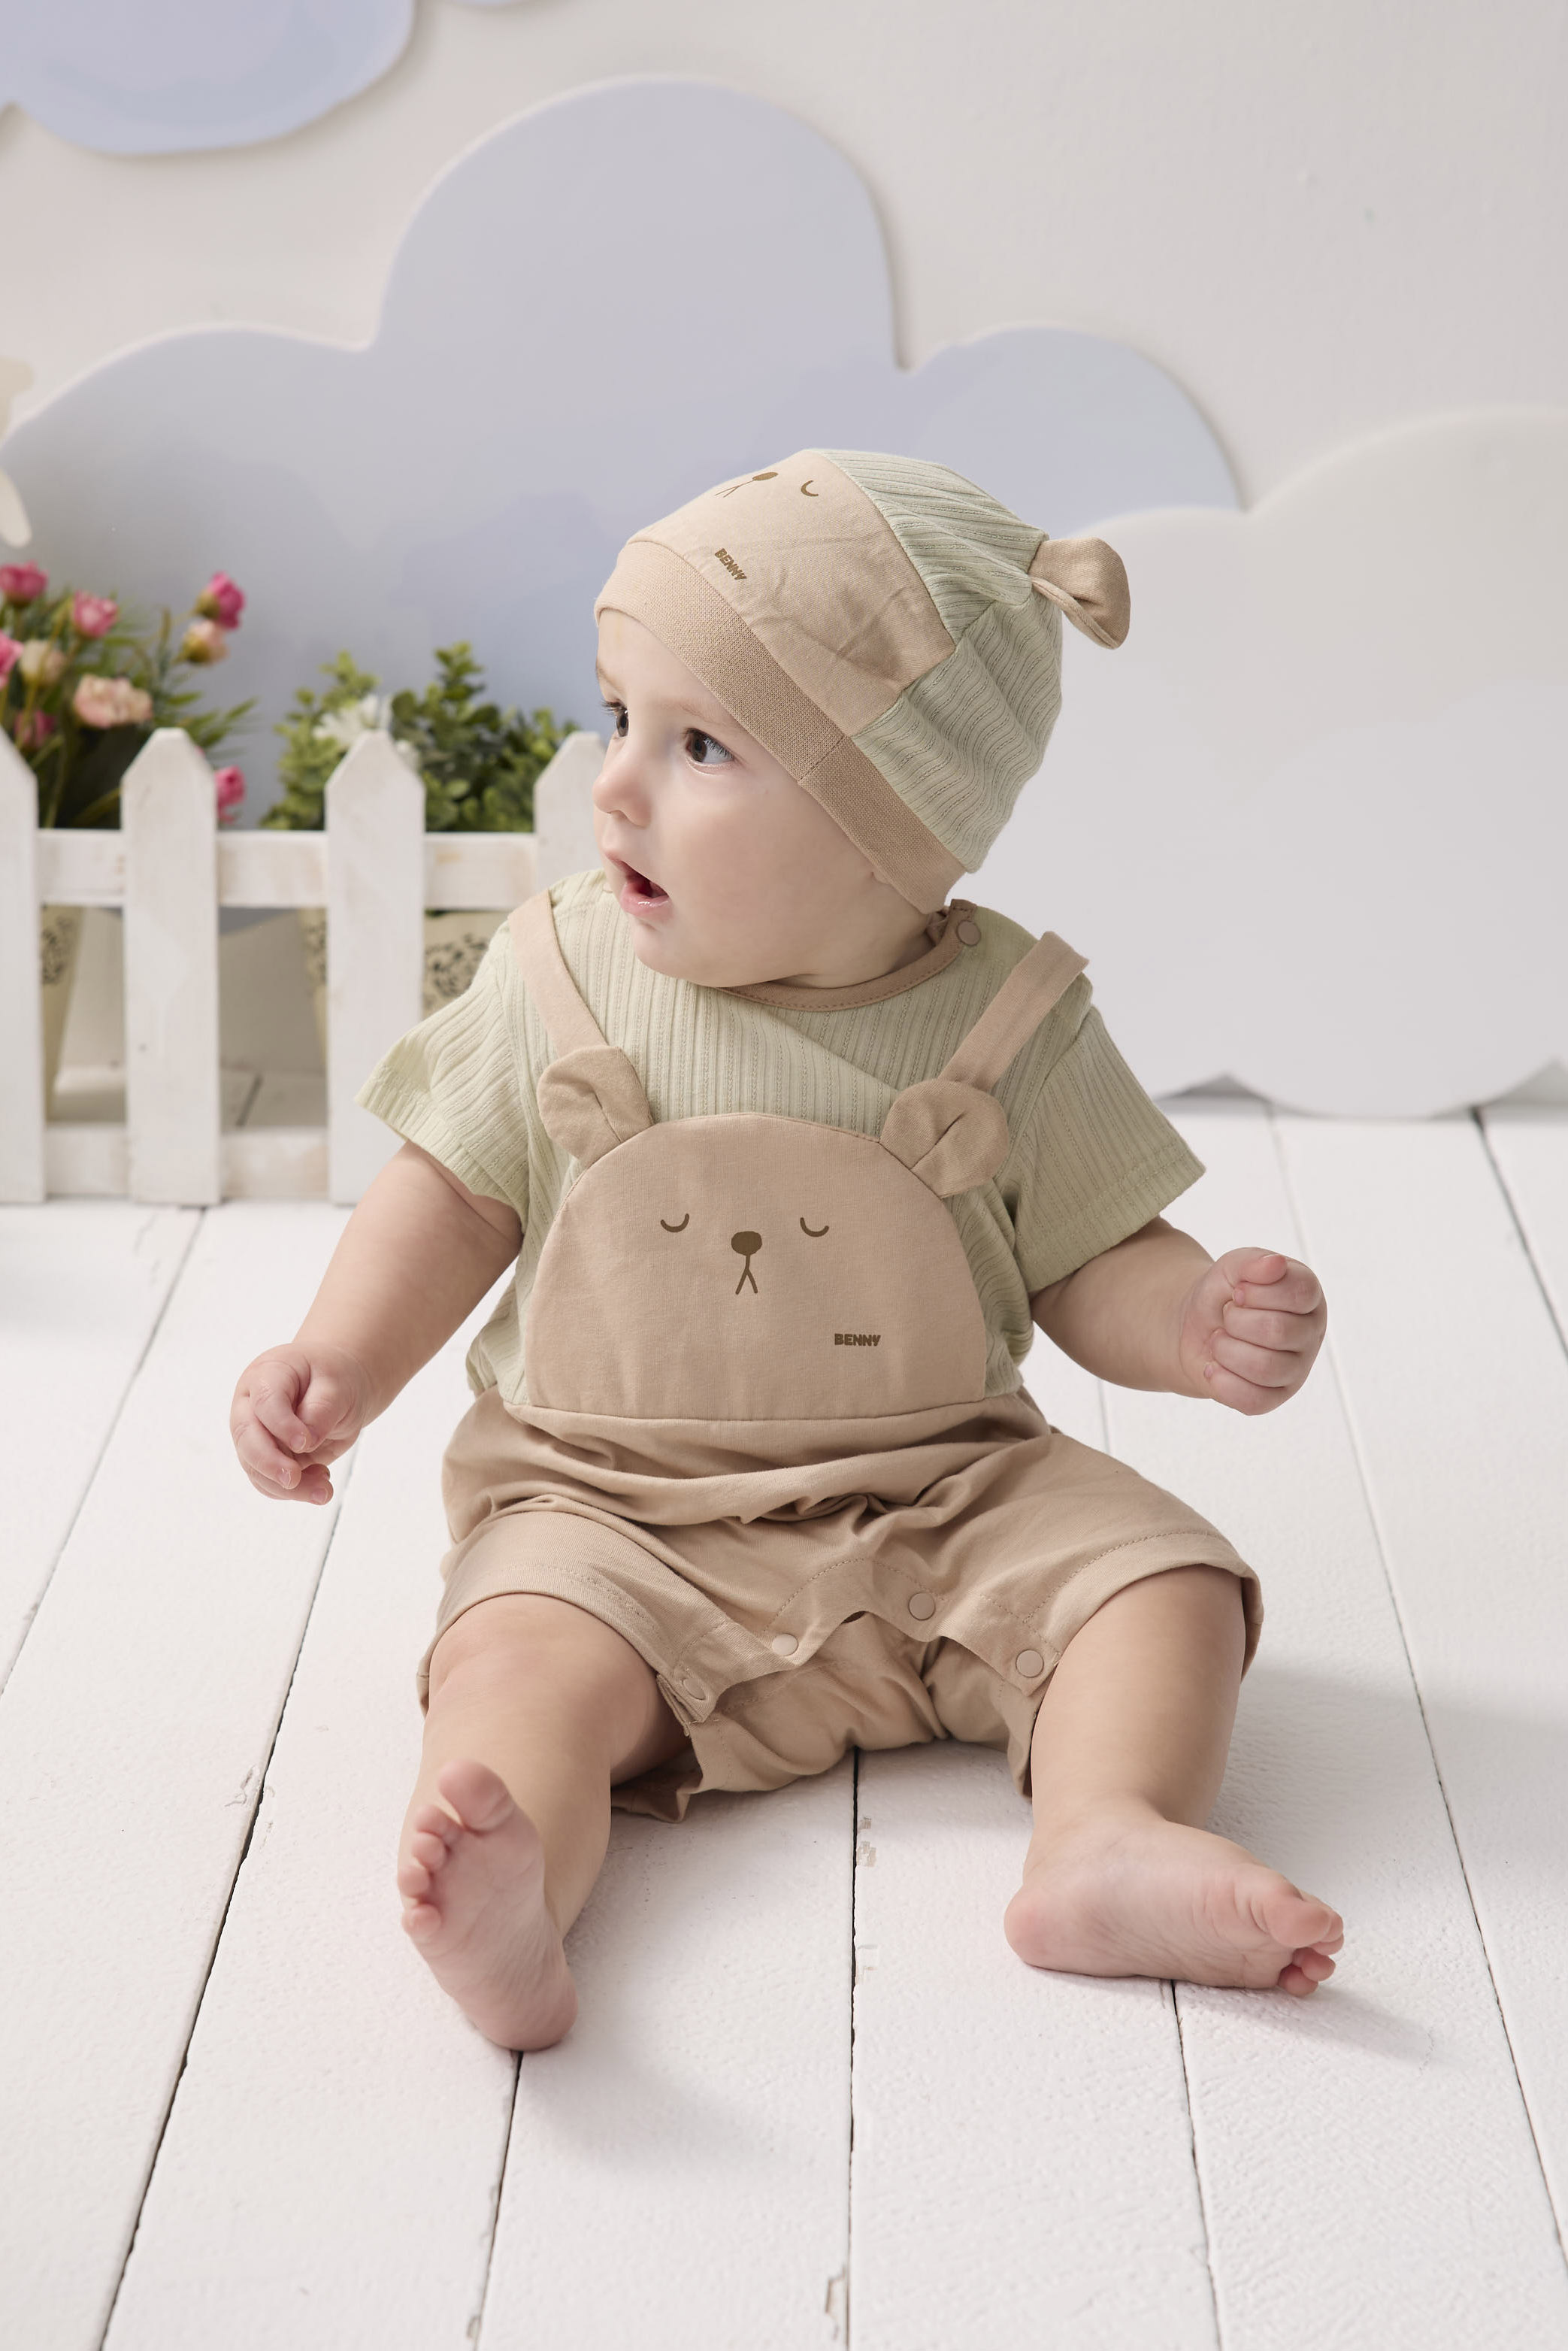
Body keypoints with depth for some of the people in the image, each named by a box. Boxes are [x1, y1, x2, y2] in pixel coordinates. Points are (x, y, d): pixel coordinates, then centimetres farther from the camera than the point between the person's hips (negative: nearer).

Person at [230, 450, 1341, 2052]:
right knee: (528, 1653, -30)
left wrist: (1197, 1326, -19)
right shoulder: (558, 981, -2)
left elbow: (1090, 1261, 3)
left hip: (941, 1504, 1)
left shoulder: (1005, 1023, -5)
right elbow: (454, 1197, 9)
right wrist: (340, 1359, -5)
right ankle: (500, 1910, -53)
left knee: (1162, 1575, -18)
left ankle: (1108, 1835, -36)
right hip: (615, 1515, -1)